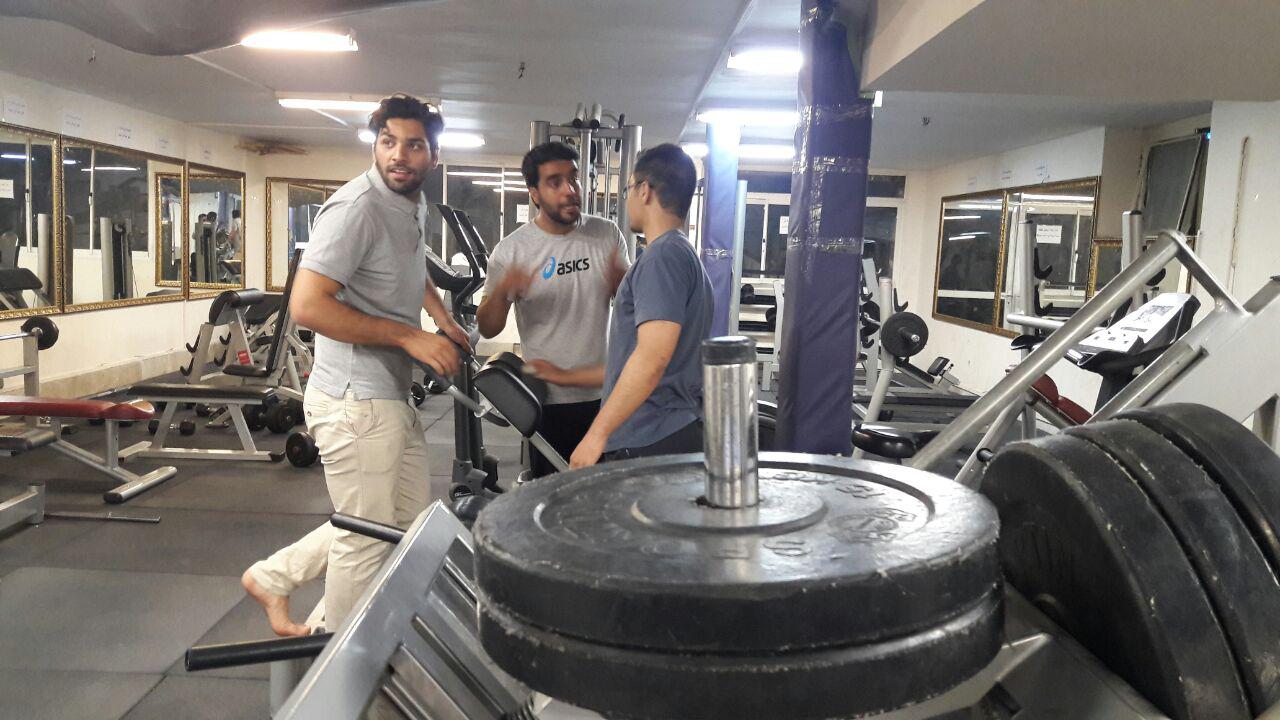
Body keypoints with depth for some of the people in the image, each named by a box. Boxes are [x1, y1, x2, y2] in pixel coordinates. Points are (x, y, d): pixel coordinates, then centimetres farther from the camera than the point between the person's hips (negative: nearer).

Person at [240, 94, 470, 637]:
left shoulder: (409, 207, 13)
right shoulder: (357, 207, -17)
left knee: (408, 521, 19)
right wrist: (409, 336, -20)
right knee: (369, 539, 2)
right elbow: (307, 305, -24)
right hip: (356, 402, -10)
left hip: (392, 398, 10)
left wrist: (443, 319, 16)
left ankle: (272, 577, 29)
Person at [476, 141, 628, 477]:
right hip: (550, 402, -2)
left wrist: (620, 282, -15)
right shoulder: (512, 250, -8)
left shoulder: (608, 235, -1)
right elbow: (487, 329, -4)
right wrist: (501, 293, -25)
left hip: (605, 395, 3)